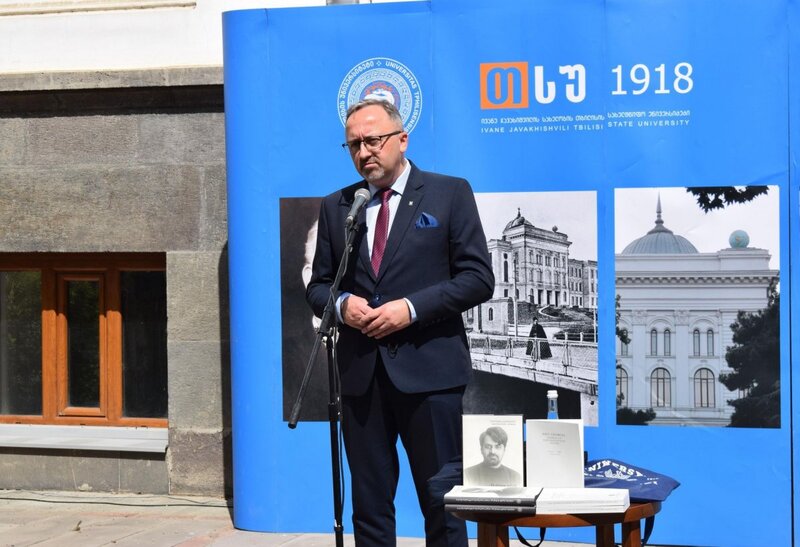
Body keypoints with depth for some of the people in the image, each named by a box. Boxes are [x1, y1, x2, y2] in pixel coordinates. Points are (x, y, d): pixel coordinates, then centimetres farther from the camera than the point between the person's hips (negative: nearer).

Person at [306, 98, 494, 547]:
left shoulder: (450, 194, 2)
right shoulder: (336, 207, 13)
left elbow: (478, 278, -4)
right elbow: (318, 286, 15)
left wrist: (411, 308, -14)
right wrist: (341, 304, -8)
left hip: (428, 371, -3)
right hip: (360, 374, 4)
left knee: (443, 503, 2)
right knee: (369, 506, 8)